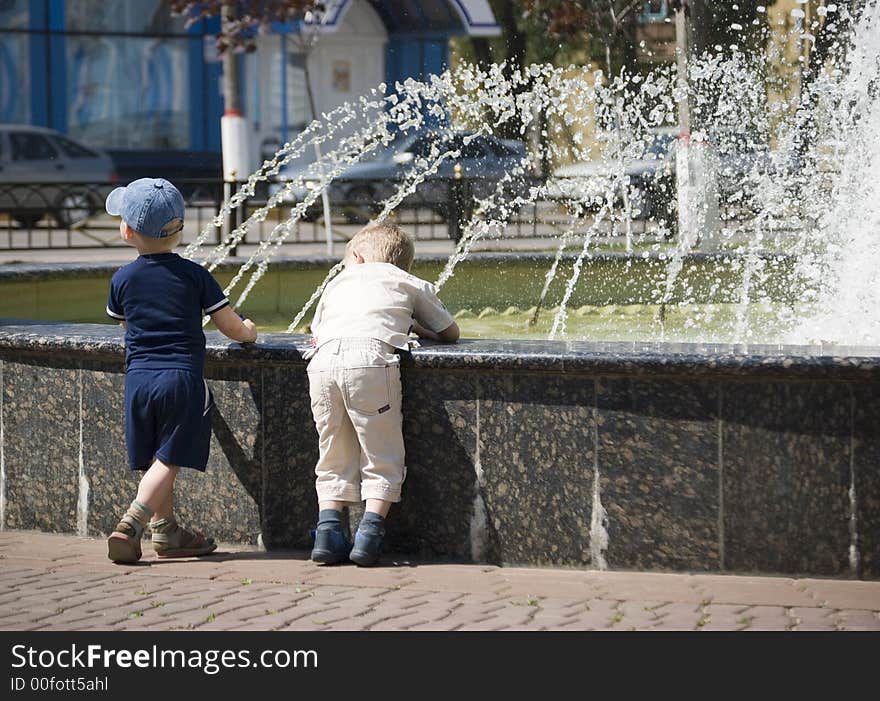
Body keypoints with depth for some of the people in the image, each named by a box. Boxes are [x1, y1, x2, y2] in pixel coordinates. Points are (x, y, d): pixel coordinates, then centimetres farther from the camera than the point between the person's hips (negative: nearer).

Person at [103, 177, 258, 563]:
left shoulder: (122, 279, 3)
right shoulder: (194, 275, -1)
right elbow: (233, 329, 3)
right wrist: (248, 330, 26)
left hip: (138, 379, 3)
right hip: (182, 378, -3)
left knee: (153, 461, 12)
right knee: (168, 461, -5)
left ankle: (165, 529, 17)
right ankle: (130, 525, -19)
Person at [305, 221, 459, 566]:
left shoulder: (340, 280, 35)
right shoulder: (410, 284, 27)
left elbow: (315, 333, 45)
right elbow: (450, 333, 34)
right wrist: (413, 326, 50)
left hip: (323, 357, 3)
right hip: (369, 358, -3)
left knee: (333, 458, 14)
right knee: (382, 459, 5)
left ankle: (328, 529, 4)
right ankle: (370, 531, -8)